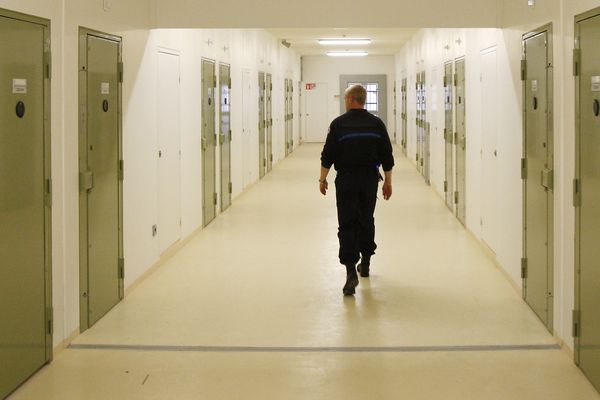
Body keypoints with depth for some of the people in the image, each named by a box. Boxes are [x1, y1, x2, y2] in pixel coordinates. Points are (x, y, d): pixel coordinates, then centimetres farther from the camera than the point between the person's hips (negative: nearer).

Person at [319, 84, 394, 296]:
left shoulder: (339, 124, -6)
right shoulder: (376, 124, 2)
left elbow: (328, 155, -6)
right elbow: (387, 157, 3)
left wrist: (322, 179, 4)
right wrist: (388, 182, 11)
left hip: (346, 180, -3)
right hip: (370, 180, 3)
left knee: (347, 225, -4)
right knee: (366, 221, 19)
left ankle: (351, 272, -17)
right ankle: (365, 264, 30)